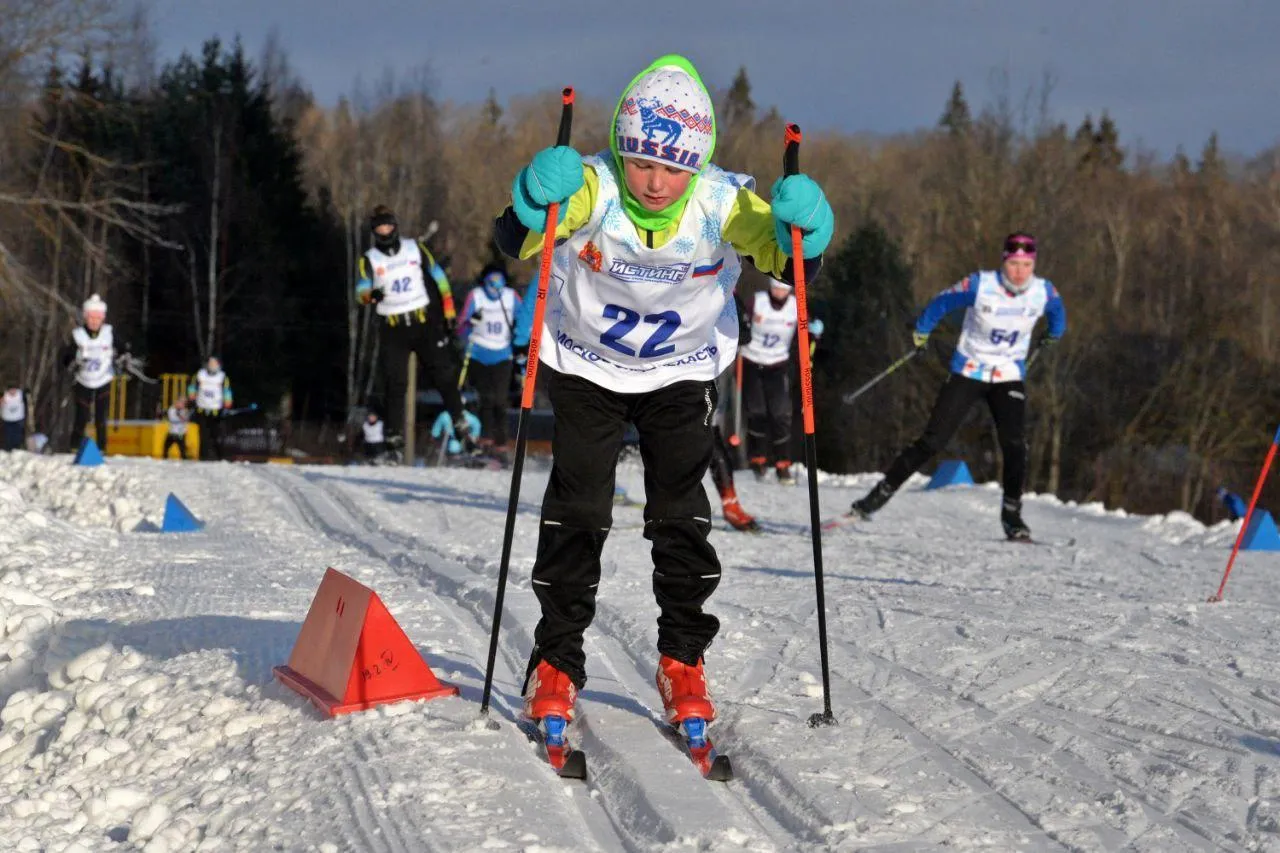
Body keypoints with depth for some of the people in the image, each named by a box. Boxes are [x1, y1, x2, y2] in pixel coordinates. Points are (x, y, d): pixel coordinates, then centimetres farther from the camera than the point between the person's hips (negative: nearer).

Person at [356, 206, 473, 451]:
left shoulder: (415, 248, 5)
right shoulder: (369, 260, 1)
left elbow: (438, 277, 11)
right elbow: (360, 291, -10)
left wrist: (449, 309, 7)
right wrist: (371, 296, -34)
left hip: (424, 321, 1)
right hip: (394, 328, -1)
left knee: (444, 371, 1)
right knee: (396, 382, -4)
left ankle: (459, 420, 12)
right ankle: (394, 434, -1)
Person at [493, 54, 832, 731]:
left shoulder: (724, 204, -26)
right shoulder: (590, 189, -29)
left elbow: (790, 265, -25)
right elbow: (512, 243, -38)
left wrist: (801, 228, -47)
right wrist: (534, 200, -60)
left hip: (682, 374, 1)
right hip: (586, 366, -1)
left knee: (680, 515, -3)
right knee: (576, 510, -6)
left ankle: (683, 661, 11)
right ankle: (556, 662, 5)